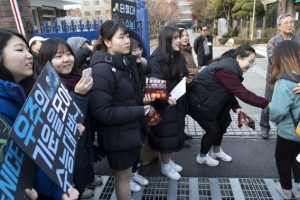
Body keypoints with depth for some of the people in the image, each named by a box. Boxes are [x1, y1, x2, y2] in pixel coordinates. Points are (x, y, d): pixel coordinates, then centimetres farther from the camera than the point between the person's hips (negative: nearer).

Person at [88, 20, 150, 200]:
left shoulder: (126, 62, 5)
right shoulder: (102, 70, -22)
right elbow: (102, 112, -27)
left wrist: (144, 103, 0)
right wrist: (138, 111, -22)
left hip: (132, 130, 8)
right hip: (117, 136, -7)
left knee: (127, 172, 24)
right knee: (123, 176, 12)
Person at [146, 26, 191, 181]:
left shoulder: (178, 57, 7)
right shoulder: (156, 60, -19)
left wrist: (187, 80, -3)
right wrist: (166, 99, -36)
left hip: (178, 103, 8)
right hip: (164, 105, -8)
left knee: (174, 133, 18)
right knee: (165, 135, 6)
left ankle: (168, 160, 38)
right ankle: (165, 166, 26)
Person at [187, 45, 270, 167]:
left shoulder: (229, 66, 0)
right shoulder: (226, 71, -33)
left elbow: (229, 91, 5)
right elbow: (243, 94, -36)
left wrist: (236, 107, -9)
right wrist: (267, 104, -32)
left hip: (208, 100, 10)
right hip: (198, 103, -10)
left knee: (222, 122, 18)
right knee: (213, 130, -3)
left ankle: (216, 151, 40)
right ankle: (202, 157, 23)